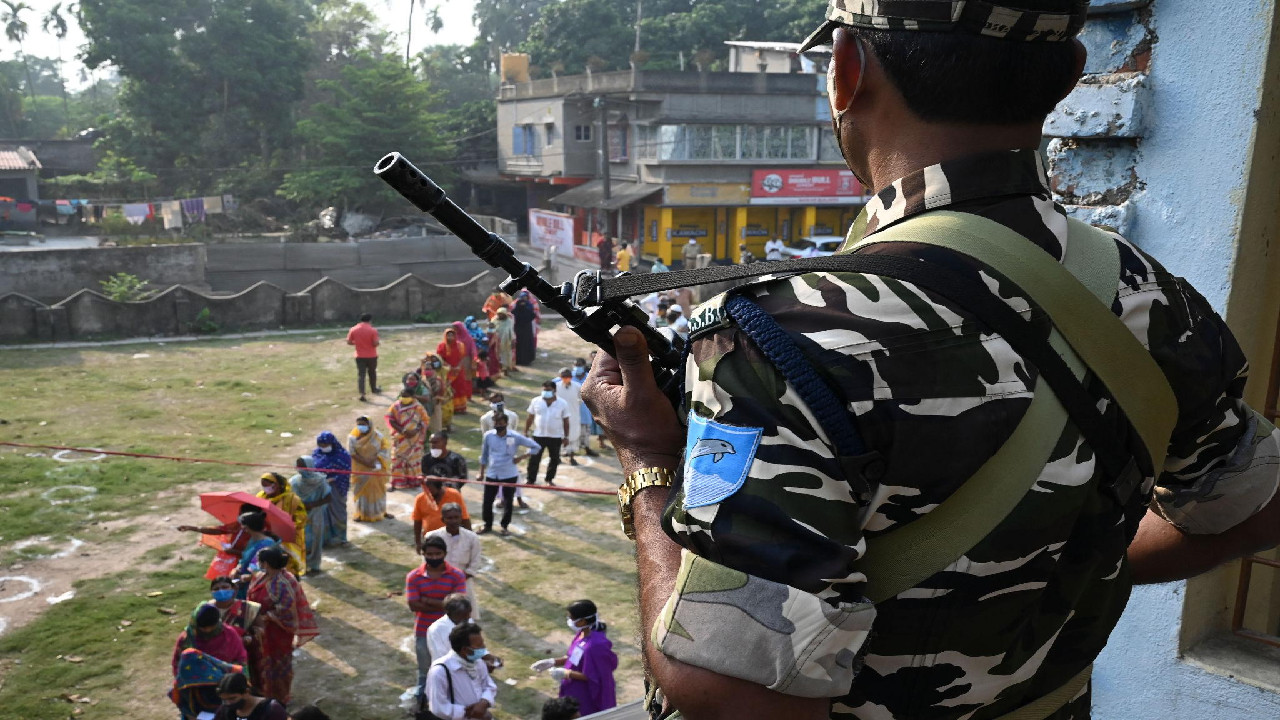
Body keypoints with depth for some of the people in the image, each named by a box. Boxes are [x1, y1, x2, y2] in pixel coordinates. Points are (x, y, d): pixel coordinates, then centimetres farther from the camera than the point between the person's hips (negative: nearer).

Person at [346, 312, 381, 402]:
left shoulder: (353, 329, -3)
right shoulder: (372, 330, -13)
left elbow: (349, 342, 0)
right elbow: (375, 343, -16)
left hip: (359, 356, 1)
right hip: (371, 356, -1)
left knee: (361, 374, 0)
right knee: (372, 373, 19)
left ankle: (362, 393, -14)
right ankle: (374, 389, 37)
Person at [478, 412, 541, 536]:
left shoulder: (515, 437, -11)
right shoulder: (488, 436, -4)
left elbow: (536, 447, -5)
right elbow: (484, 455, 8)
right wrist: (482, 473, 9)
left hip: (509, 475, -2)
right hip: (491, 475, 2)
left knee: (508, 502, 8)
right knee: (487, 501, 7)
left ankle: (504, 527, 25)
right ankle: (488, 525, 27)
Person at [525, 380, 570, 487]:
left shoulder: (562, 404, -4)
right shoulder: (535, 401, -1)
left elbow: (566, 421, 1)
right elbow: (530, 418, 6)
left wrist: (566, 436, 1)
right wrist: (526, 432, 5)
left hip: (556, 437, 0)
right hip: (538, 435, 0)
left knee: (555, 459, 10)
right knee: (534, 458, 1)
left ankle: (550, 479, 27)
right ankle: (531, 479, 12)